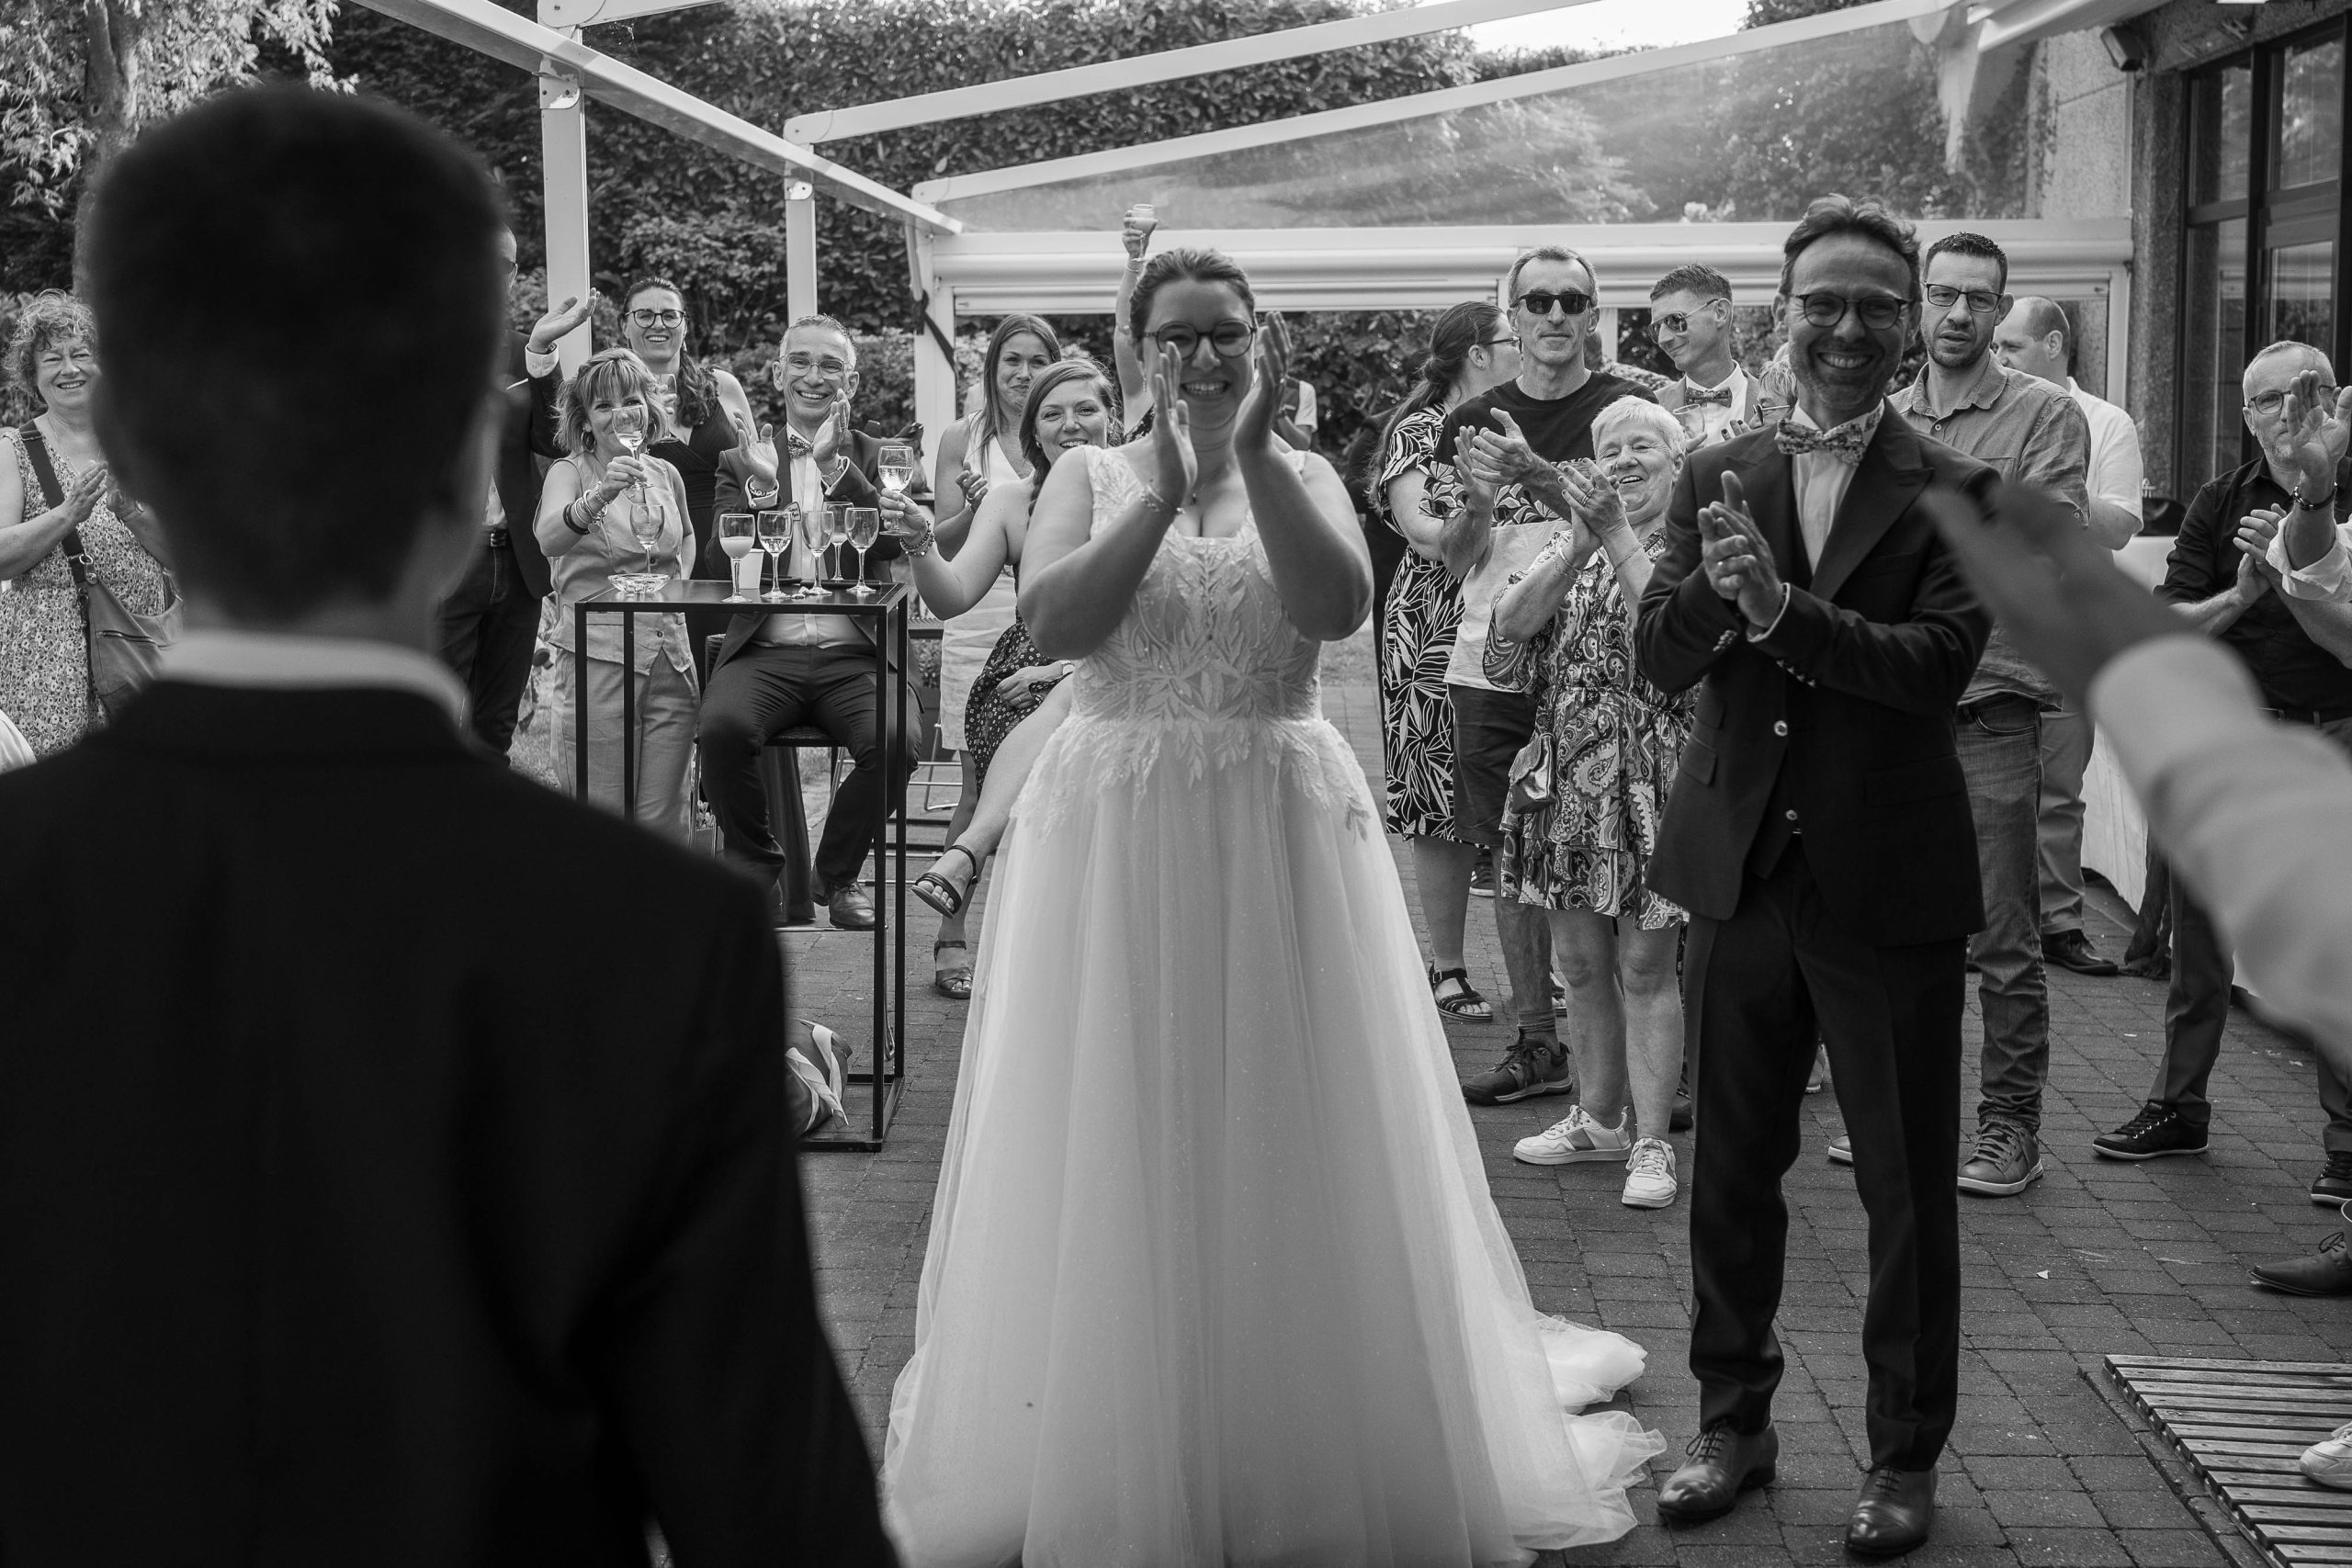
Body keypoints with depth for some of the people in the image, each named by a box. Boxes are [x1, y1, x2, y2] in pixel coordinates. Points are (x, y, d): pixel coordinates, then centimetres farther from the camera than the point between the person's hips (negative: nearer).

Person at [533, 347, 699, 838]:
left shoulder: (665, 475, 12)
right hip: (597, 656, -4)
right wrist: (600, 495, -40)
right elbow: (548, 539, -23)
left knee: (662, 819, 3)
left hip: (669, 656, 4)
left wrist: (678, 584, 14)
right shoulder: (570, 472, -2)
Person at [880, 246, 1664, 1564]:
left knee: (1290, 1142, 5)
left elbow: (1339, 607, -14)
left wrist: (1253, 451, -18)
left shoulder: (1306, 475, 6)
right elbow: (1054, 621, -12)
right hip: (1117, 834, 0)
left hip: (1282, 833, 0)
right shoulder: (1090, 475, 6)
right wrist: (1171, 488, -15)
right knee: (1120, 1148, 4)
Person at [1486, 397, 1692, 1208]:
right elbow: (1510, 623, -3)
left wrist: (1618, 535, -20)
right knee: (1580, 959, 12)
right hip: (1567, 773, 5)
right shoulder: (1568, 547, 13)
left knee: (1645, 965, -3)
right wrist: (1579, 545, -13)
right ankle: (1599, 1118, 25)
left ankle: (1652, 1141, 3)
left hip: (1651, 772, -5)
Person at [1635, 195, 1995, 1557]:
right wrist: (1713, 589, -24)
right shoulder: (1719, 477, 5)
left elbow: (1941, 662, -18)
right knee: (1733, 1173, 15)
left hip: (1888, 885, -3)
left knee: (1909, 1190, 8)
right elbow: (1660, 658, -4)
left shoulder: (1953, 493, -5)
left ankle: (1908, 1457, 22)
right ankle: (1736, 1421, 31)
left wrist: (1779, 606, -26)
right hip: (1742, 872, 3)